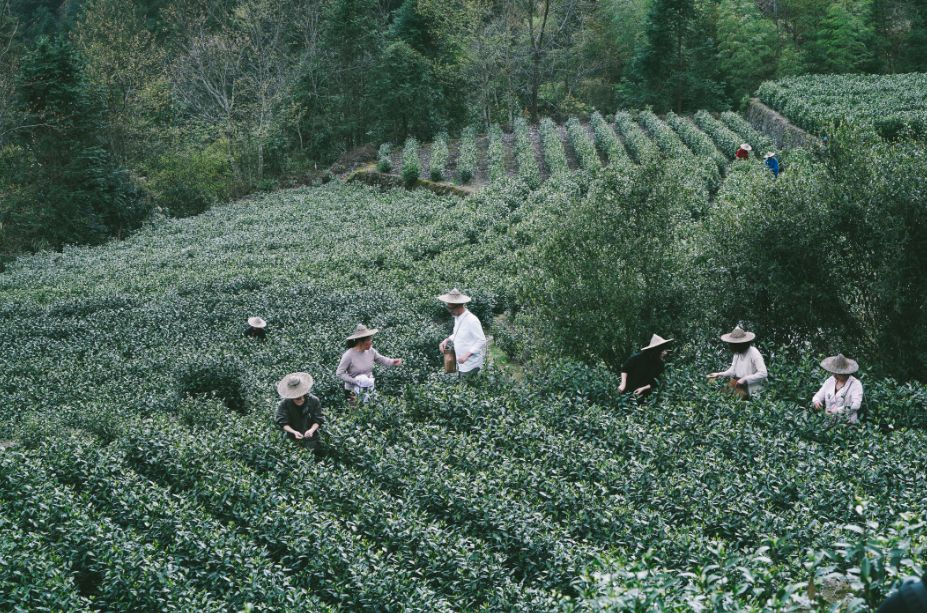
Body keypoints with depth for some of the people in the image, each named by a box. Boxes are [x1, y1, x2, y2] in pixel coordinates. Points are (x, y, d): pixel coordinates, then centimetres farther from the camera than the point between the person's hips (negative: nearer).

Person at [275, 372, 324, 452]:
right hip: (292, 439, -1)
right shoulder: (284, 404, -14)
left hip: (311, 439, 1)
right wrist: (294, 432, -31)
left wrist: (312, 430, -29)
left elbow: (318, 421, -8)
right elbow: (283, 423, -15)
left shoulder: (314, 401, -11)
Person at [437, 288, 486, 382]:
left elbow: (481, 341, -20)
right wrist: (447, 340, 4)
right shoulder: (457, 318, 6)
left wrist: (467, 355, -27)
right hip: (461, 364, 8)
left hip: (471, 366, -8)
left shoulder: (472, 320, -21)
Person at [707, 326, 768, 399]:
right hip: (737, 383, 7)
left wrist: (745, 379, -24)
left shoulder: (754, 353, -17)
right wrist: (719, 375, -3)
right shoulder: (737, 353, 6)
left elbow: (763, 373, -22)